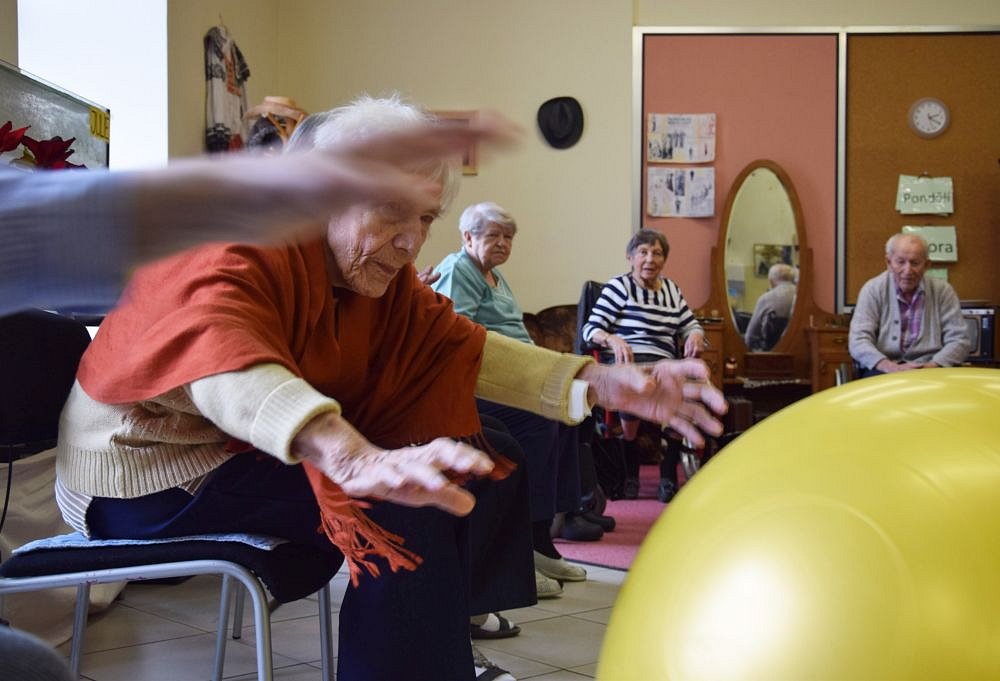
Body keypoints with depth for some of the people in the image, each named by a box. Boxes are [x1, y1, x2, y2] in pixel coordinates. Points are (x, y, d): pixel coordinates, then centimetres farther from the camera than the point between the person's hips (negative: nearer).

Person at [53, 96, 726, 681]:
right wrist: (362, 461, -62)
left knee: (456, 477, 1)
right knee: (404, 513, -25)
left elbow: (456, 345, -3)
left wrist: (605, 383, -17)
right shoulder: (237, 252, -23)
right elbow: (228, 365, -43)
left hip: (257, 454, 9)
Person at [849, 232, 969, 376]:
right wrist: (892, 368, -22)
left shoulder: (942, 290, 6)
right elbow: (858, 341, -5)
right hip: (884, 372, -1)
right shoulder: (873, 290, 3)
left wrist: (932, 366, -16)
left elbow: (959, 341, 4)